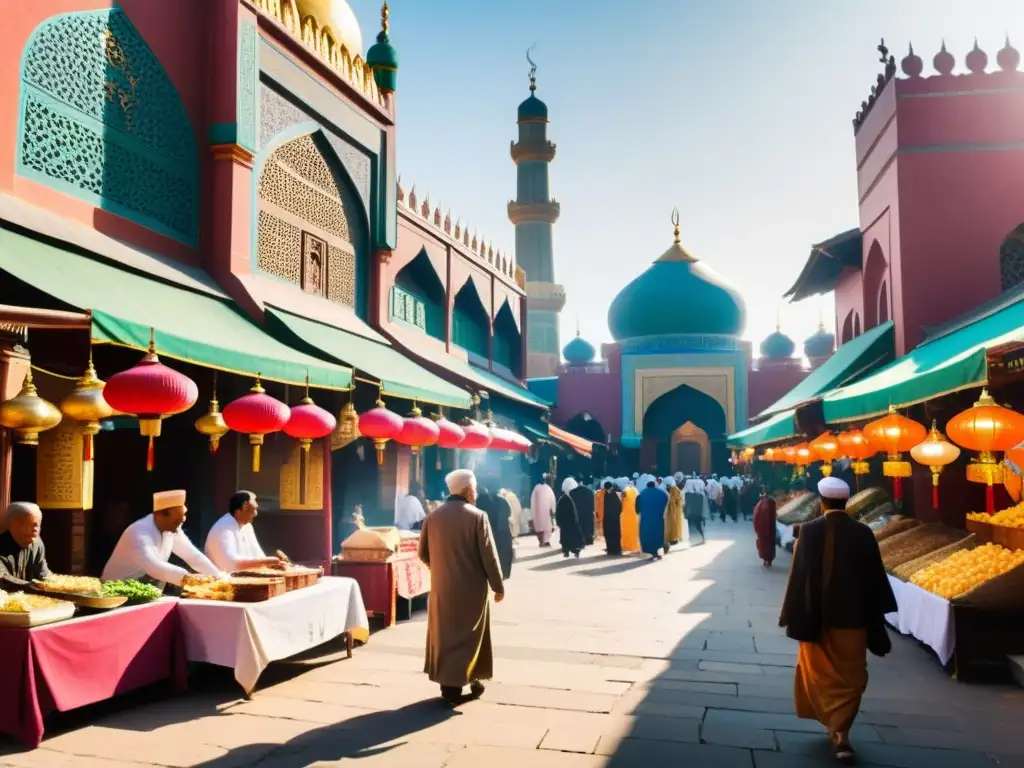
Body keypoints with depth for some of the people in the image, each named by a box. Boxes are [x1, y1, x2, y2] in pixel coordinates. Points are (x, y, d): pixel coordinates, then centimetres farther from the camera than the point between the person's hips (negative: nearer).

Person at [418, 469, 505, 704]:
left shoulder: (433, 516, 0)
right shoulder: (477, 517, -14)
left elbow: (423, 553, 8)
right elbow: (489, 555, -13)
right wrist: (498, 586, -3)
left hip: (441, 587, 4)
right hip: (471, 588, -4)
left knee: (444, 634, 14)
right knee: (467, 635, 9)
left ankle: (447, 683, 18)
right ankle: (458, 683, 11)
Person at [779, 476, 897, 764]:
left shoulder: (810, 531, -11)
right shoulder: (863, 533, -7)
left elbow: (799, 576, -10)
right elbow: (875, 578, -1)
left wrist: (795, 616, -3)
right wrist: (875, 616, 11)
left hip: (817, 616, -1)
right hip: (853, 616, 1)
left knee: (822, 673, 17)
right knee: (851, 676, 10)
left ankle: (834, 725, 23)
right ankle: (841, 732, 1)